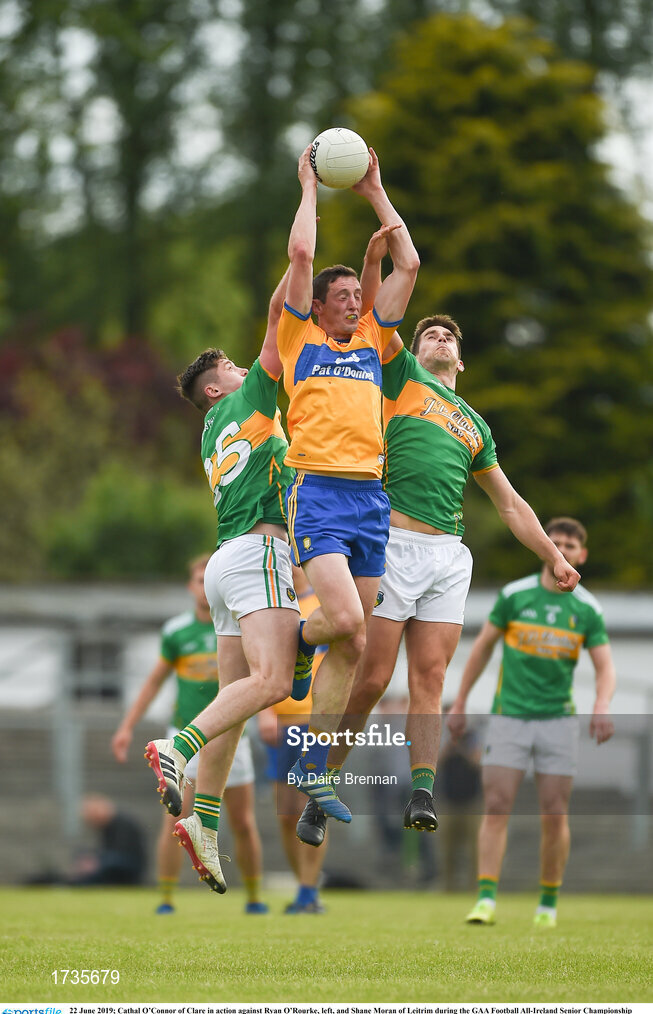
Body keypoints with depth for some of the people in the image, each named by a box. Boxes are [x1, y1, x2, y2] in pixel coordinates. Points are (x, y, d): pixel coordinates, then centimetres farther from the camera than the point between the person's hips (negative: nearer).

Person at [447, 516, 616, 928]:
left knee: (555, 816, -1)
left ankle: (549, 902, 14)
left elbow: (606, 667, -1)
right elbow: (483, 646, 10)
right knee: (496, 808, -11)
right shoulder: (515, 595, 0)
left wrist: (602, 705, -21)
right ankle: (487, 899, -15)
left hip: (558, 720, 1)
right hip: (510, 716, -1)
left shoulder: (588, 609, 2)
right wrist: (460, 702, 11)